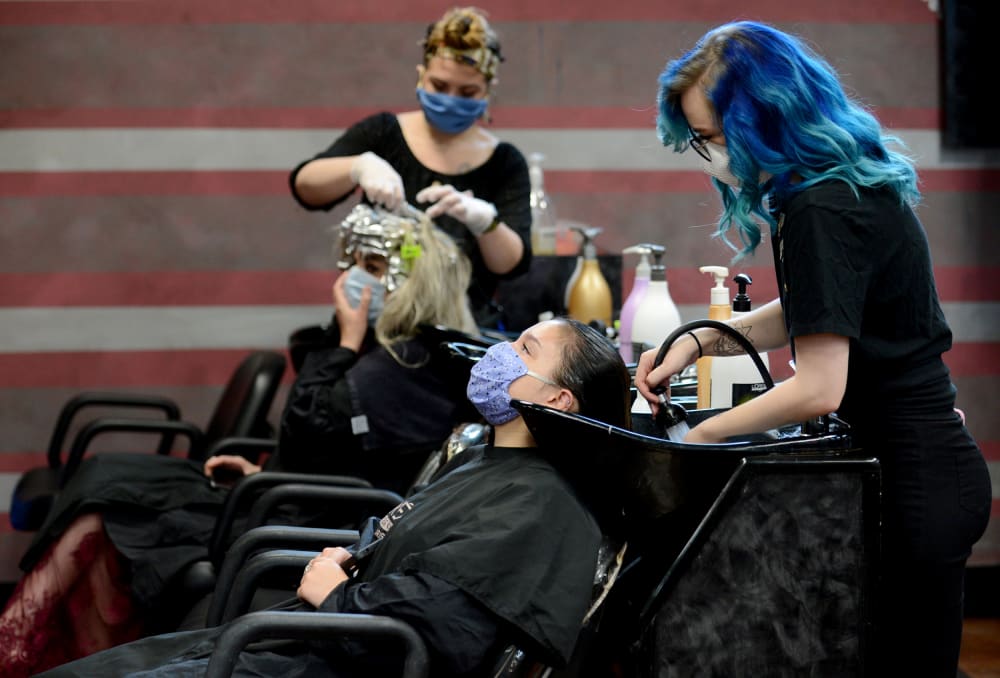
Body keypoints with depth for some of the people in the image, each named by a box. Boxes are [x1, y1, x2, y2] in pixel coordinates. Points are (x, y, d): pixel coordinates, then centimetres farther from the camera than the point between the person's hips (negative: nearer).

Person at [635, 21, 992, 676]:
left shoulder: (822, 211, -22)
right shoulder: (855, 181, 9)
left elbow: (818, 389, -25)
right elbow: (801, 315, 22)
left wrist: (704, 435, -12)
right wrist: (699, 340, 7)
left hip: (911, 483, -10)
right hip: (935, 462, 10)